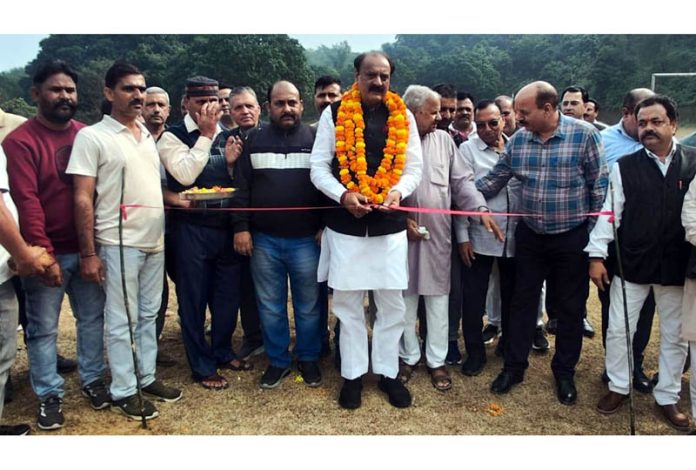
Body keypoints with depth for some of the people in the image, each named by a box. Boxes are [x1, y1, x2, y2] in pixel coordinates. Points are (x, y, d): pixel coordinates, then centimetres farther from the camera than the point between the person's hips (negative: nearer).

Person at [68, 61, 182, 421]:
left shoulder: (148, 136, 12)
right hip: (119, 243, -6)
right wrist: (88, 253, -15)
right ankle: (123, 392, 16)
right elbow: (83, 199, -11)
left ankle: (148, 377, 28)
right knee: (122, 321, 3)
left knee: (149, 315, 15)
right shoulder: (92, 136, -7)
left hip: (154, 240, 6)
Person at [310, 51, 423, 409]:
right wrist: (344, 195, -17)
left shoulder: (403, 117, 6)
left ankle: (387, 372, 26)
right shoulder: (334, 114, 1)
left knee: (392, 303, 8)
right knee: (348, 303, 8)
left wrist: (398, 191, -14)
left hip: (390, 224, 2)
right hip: (345, 224, -1)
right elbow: (318, 167, -1)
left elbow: (414, 167, 6)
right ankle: (353, 374, 23)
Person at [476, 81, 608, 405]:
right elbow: (493, 180, 6)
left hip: (572, 237, -3)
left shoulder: (584, 134, -13)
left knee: (570, 307, 11)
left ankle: (564, 372, 29)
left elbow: (599, 187, -9)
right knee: (523, 301, 12)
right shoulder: (518, 139, -2)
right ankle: (514, 366, 27)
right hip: (530, 235, 3)